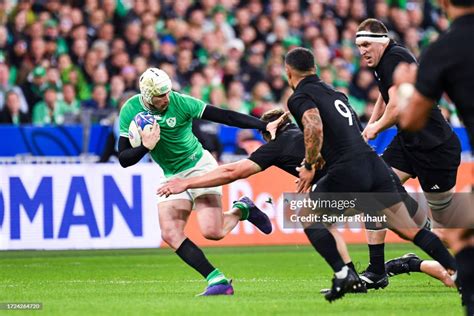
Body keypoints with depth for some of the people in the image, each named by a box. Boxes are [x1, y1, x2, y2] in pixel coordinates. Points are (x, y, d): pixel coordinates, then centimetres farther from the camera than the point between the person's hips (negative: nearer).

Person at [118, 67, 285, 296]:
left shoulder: (180, 102, -19)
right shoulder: (130, 111, -10)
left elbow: (225, 116, -18)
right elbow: (124, 159, -8)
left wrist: (264, 126, -24)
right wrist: (146, 146, -27)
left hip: (200, 166, -4)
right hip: (172, 177, 4)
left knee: (212, 232, -19)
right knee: (170, 234, -15)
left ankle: (242, 210, 14)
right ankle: (217, 281, -11)